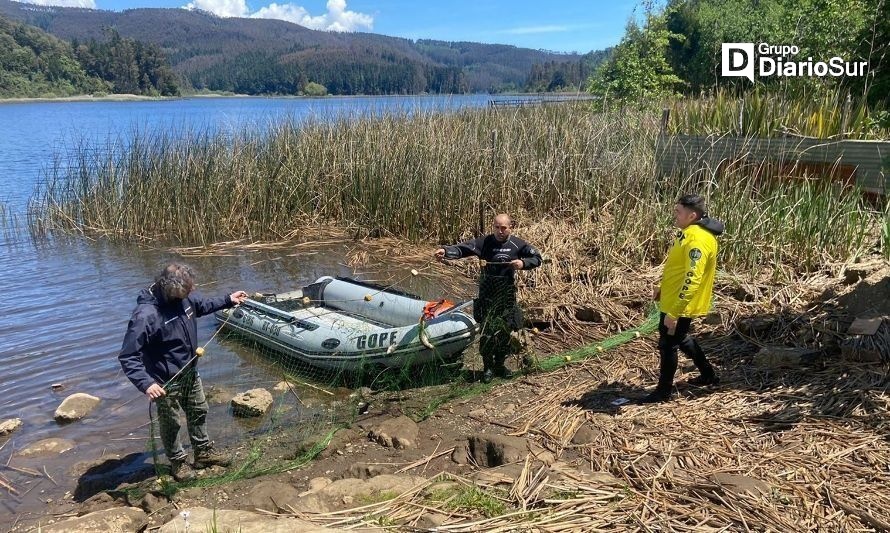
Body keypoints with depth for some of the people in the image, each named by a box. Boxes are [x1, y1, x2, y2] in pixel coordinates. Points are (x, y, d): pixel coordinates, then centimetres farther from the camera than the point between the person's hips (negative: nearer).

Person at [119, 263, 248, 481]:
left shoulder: (184, 297, -11)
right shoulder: (145, 315, -34)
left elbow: (202, 305, 16)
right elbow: (127, 357, -30)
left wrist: (228, 300, 10)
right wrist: (146, 383, -41)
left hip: (190, 373, 7)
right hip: (167, 382, -7)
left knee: (199, 412, 23)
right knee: (171, 424, 15)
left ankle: (204, 452, 44)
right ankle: (178, 461, 38)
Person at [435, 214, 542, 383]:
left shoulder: (517, 244, -1)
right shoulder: (485, 242, -8)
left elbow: (537, 258, 6)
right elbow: (463, 248, -20)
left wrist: (523, 263, -14)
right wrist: (446, 251, -38)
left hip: (507, 293, 2)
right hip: (487, 294, -2)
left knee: (505, 330, 9)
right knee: (487, 331, -4)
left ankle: (499, 364, 26)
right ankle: (487, 366, 11)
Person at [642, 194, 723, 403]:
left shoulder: (697, 241, -28)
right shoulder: (690, 231, 5)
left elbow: (691, 281, -32)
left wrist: (673, 312, -31)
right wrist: (661, 287, 21)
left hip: (680, 304, -10)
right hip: (672, 298, 10)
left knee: (668, 344, 3)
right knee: (681, 338, 26)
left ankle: (663, 391, 19)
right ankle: (708, 374, 42)